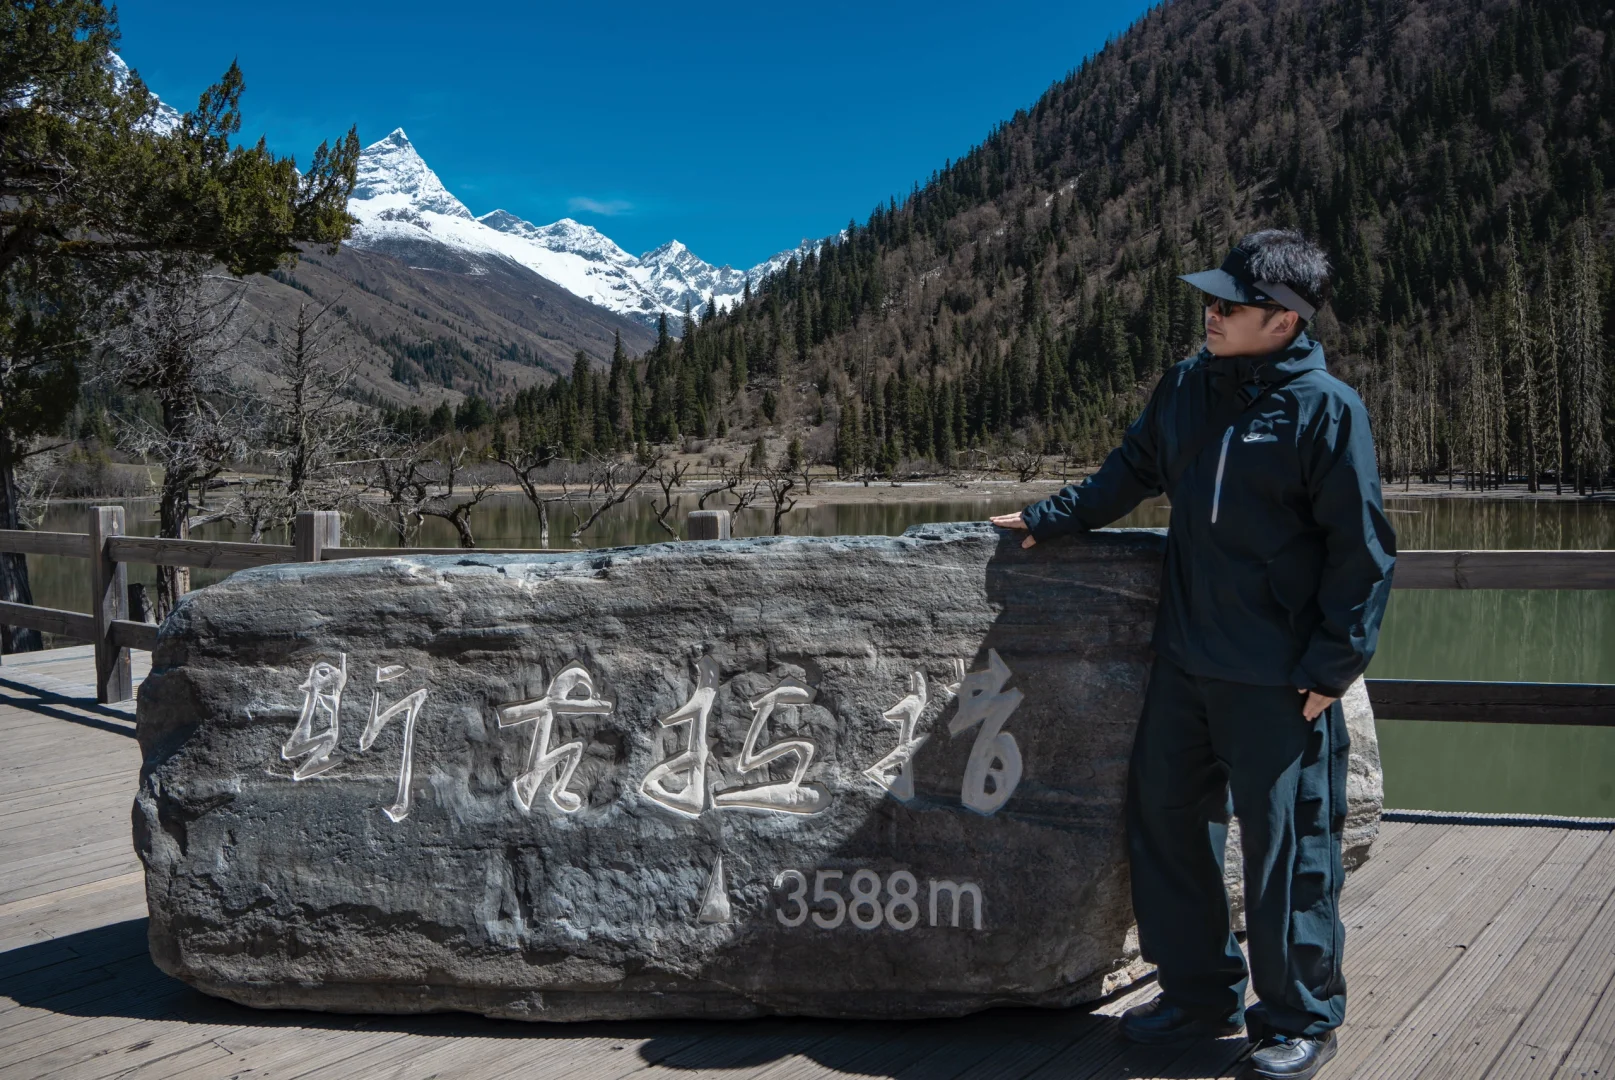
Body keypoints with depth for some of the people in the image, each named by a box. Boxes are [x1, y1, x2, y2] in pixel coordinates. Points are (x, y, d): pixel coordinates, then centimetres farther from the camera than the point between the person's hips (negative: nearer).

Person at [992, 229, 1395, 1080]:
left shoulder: (1326, 408, -11)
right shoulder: (1187, 387, 7)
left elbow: (1362, 549, -10)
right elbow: (1132, 471, 23)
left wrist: (1332, 665, -12)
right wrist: (1050, 518, 17)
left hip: (1279, 675, -7)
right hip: (1185, 660, 7)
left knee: (1284, 844, 1)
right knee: (1164, 818, 13)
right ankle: (1199, 993, 29)